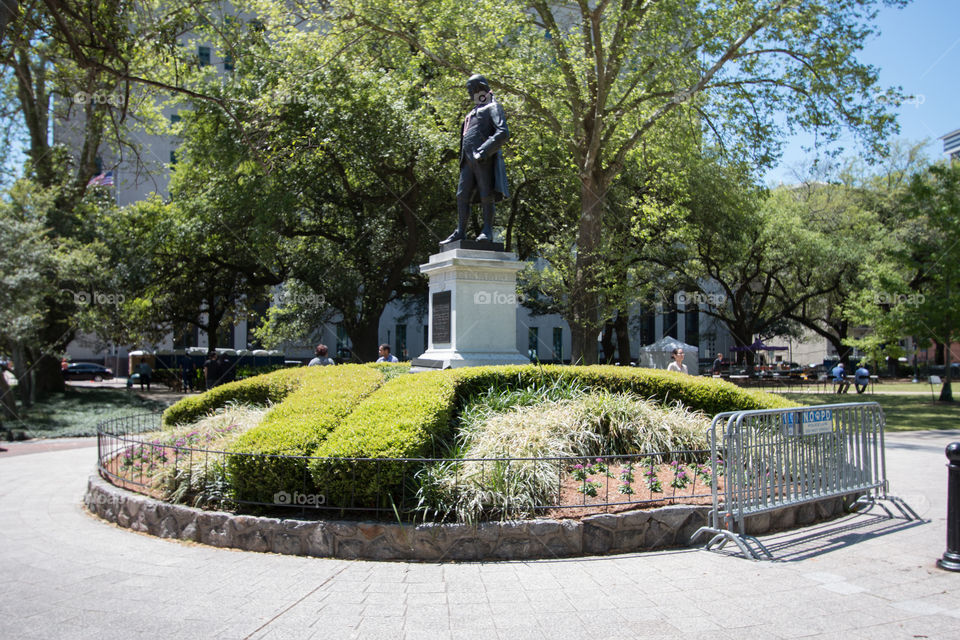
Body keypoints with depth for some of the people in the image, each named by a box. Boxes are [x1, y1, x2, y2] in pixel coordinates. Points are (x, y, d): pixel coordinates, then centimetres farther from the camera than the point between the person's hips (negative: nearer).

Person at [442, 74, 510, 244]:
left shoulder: (493, 108, 5)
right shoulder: (473, 113, 30)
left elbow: (503, 133, -11)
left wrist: (483, 152, -19)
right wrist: (463, 160, 17)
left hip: (485, 160, -8)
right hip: (469, 160, 8)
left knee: (486, 195, -8)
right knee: (462, 195, 2)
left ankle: (487, 231, -8)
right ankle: (460, 232, 2)